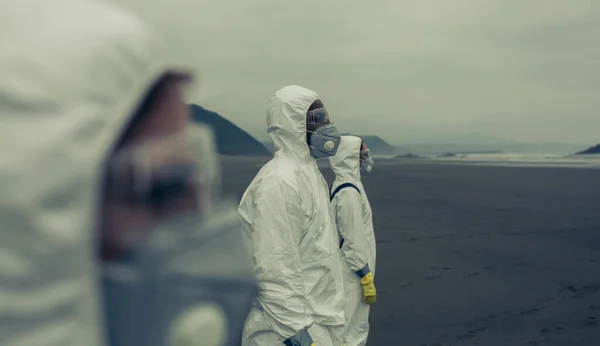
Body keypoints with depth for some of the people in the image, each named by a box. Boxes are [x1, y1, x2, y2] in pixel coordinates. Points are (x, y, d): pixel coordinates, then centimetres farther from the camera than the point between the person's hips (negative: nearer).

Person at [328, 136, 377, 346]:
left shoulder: (346, 185, 9)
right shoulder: (348, 192, -22)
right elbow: (353, 241, -22)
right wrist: (366, 278, -19)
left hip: (351, 271, 10)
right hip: (353, 273, -10)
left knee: (356, 328, 20)